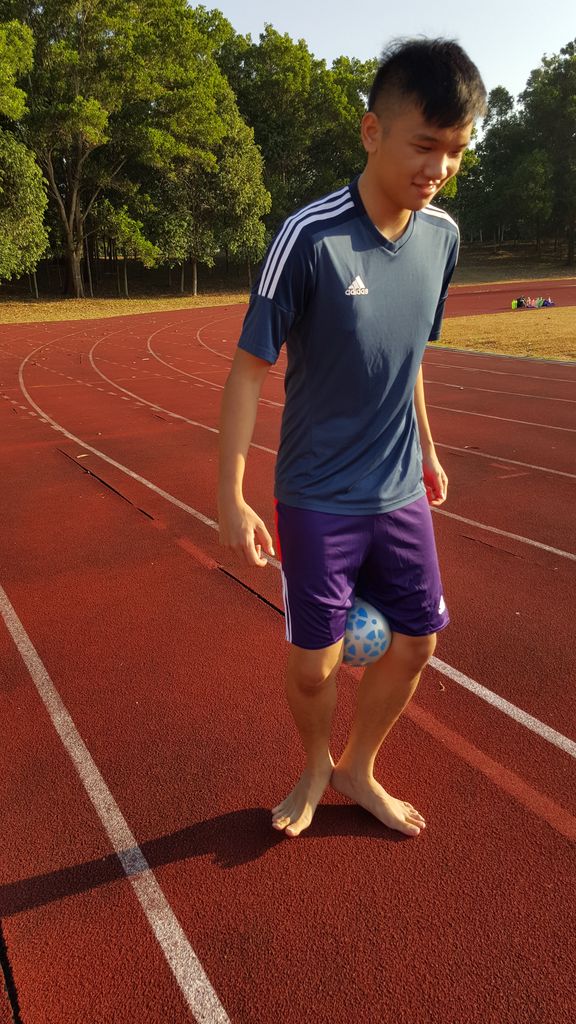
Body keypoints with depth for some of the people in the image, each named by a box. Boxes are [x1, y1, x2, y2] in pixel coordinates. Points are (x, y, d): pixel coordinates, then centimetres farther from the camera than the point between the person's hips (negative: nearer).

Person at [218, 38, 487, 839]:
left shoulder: (443, 235, 0)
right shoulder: (310, 237, -17)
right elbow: (250, 367, -13)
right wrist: (232, 497, -15)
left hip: (401, 492, 6)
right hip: (317, 497, -5)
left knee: (415, 643, 11)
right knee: (314, 665, 3)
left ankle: (358, 772, 36)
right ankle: (317, 769, 36)